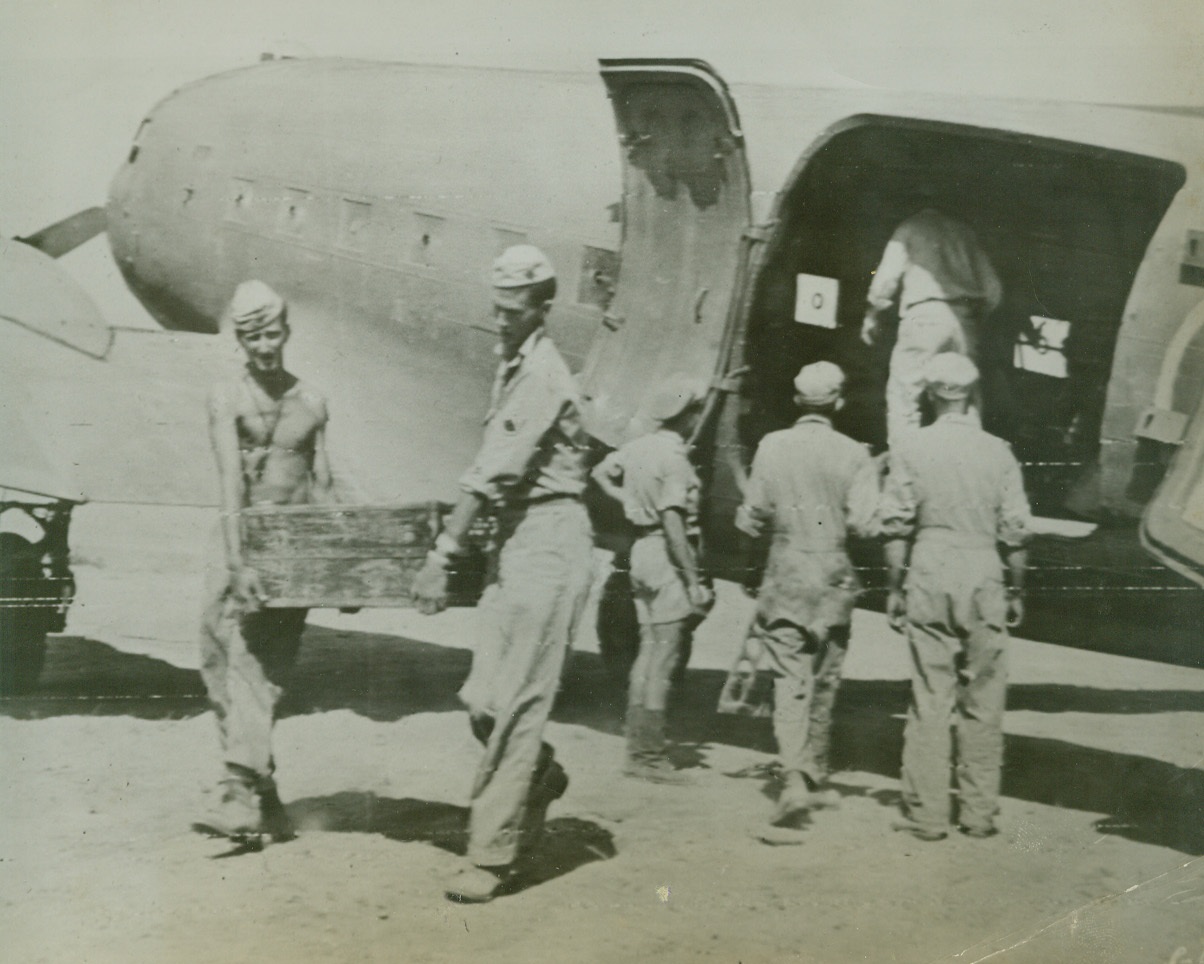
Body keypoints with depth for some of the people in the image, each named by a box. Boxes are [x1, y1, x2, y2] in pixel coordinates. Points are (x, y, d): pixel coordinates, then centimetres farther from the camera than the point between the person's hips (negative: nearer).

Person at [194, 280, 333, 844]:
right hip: (248, 547, -2)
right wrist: (236, 560, -23)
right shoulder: (228, 399, -1)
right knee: (241, 664, -6)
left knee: (265, 670, -4)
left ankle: (246, 794, -10)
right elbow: (231, 484, -13)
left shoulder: (312, 403, 10)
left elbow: (322, 487, 12)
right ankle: (257, 797, 2)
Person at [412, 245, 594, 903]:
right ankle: (541, 778, 32)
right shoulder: (512, 367, 18)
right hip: (515, 538, 9)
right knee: (482, 701, 6)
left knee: (515, 704, -8)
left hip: (549, 540, -9)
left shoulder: (542, 375, -13)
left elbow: (494, 473, -19)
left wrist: (440, 558, -22)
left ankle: (491, 856, -4)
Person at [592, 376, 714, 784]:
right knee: (664, 658, -4)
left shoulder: (641, 446, 9)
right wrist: (694, 581, -20)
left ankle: (637, 750, 18)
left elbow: (601, 472, 24)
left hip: (643, 549, 9)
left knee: (648, 652, 14)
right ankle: (650, 756, -1)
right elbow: (673, 523, -22)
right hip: (669, 557, -9)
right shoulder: (674, 457, -16)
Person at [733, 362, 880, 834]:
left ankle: (794, 778, -21)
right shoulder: (852, 454, -6)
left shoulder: (772, 446, -3)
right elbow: (863, 523, -10)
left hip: (785, 573, 0)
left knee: (790, 681, -3)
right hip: (833, 575, 0)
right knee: (823, 682, 14)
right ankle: (814, 778, 27)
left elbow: (751, 520, -3)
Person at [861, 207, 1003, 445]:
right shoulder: (964, 232, 23)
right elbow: (993, 289, 16)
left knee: (903, 392, -4)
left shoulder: (910, 228, 12)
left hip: (926, 314, -4)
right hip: (965, 322, 4)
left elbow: (886, 280, 3)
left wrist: (872, 316, 14)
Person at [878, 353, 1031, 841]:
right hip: (984, 577, 0)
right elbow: (1016, 531, 2)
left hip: (929, 575, 0)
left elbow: (895, 526, -2)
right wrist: (1016, 591, 11)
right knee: (982, 701, 8)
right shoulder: (997, 452, 0)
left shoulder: (912, 448, -1)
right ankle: (979, 812, 13)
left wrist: (896, 587, 6)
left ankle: (926, 814, 7)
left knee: (929, 700, 4)